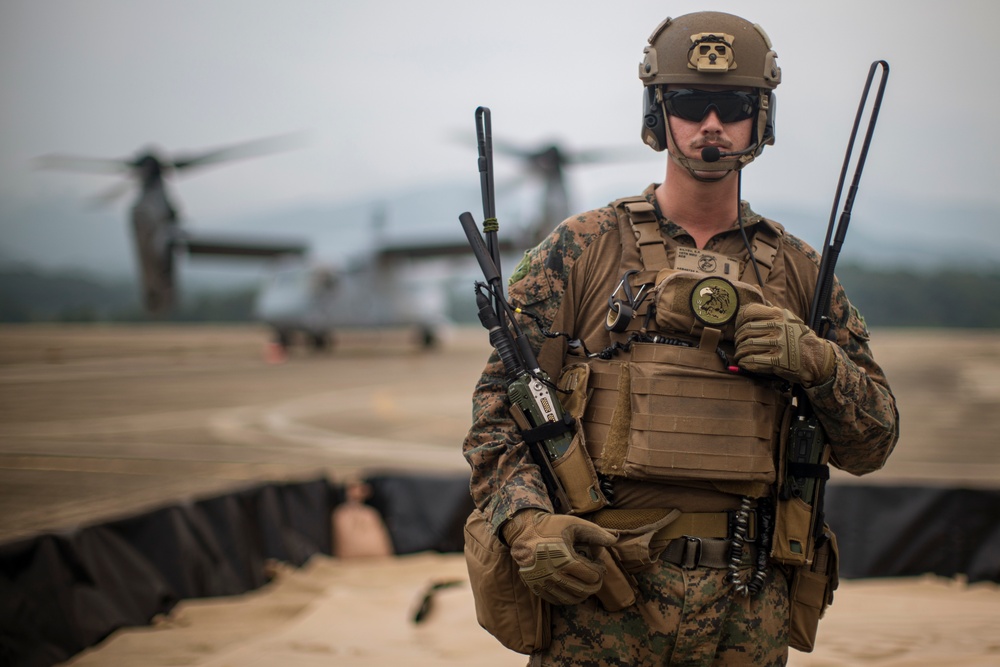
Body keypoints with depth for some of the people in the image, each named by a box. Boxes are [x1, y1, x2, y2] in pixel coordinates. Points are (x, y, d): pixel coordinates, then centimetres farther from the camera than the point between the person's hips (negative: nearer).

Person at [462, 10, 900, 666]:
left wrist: (816, 362, -8)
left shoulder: (797, 270, 11)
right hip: (599, 594, -2)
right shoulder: (581, 249, 2)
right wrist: (527, 520, -18)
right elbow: (498, 409, -1)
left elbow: (872, 444, 11)